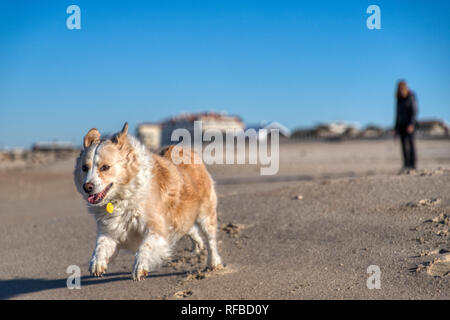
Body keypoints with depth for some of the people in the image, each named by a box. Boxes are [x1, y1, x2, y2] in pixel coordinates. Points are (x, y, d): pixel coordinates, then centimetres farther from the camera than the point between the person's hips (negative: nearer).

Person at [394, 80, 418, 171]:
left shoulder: (411, 97, -6)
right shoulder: (399, 99, 12)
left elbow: (414, 111, -11)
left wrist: (411, 124, -20)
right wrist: (396, 126, 14)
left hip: (409, 123, -6)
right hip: (401, 123, 6)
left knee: (411, 143, -9)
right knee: (404, 144, 2)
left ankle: (412, 165, -10)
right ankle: (406, 164, 3)